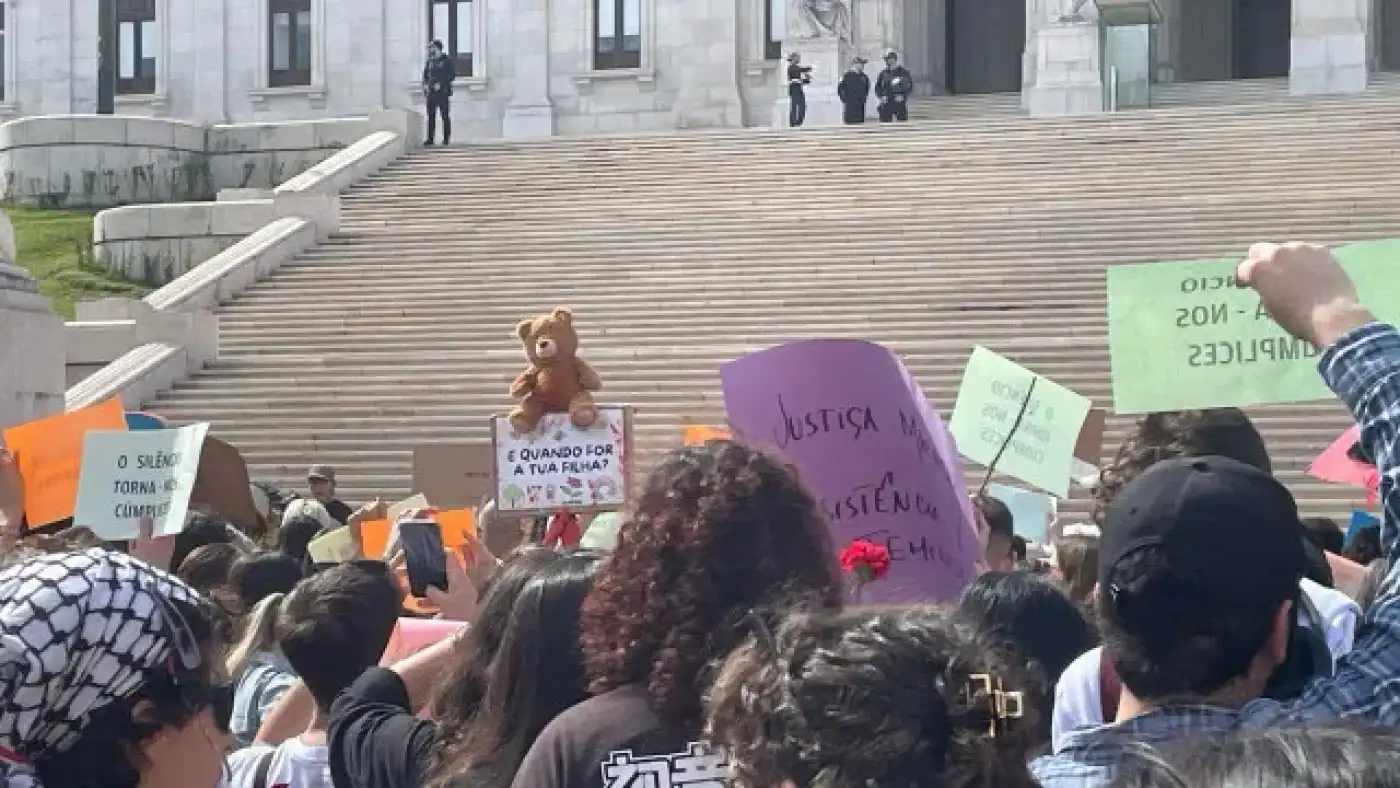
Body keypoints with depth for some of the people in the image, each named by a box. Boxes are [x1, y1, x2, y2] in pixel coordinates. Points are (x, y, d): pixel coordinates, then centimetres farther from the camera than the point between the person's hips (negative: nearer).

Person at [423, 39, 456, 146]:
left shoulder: (447, 61, -2)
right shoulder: (429, 62, 16)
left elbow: (452, 75, -8)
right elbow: (425, 75, 22)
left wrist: (440, 84, -16)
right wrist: (425, 84, 1)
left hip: (443, 92, -5)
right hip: (431, 92, 5)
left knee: (445, 116, -3)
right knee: (431, 116, 3)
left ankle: (447, 139, -1)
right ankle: (430, 138, 4)